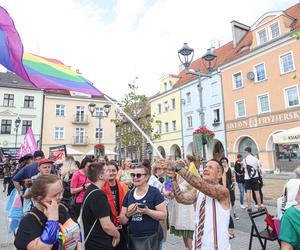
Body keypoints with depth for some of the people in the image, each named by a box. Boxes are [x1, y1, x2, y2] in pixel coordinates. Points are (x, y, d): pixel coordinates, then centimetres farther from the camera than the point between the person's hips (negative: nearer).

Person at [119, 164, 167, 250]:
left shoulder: (154, 192, -12)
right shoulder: (129, 194, 2)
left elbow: (164, 215, -13)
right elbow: (122, 221, 6)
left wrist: (147, 211, -25)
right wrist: (127, 215, -15)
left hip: (151, 238, -4)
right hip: (133, 239, 4)